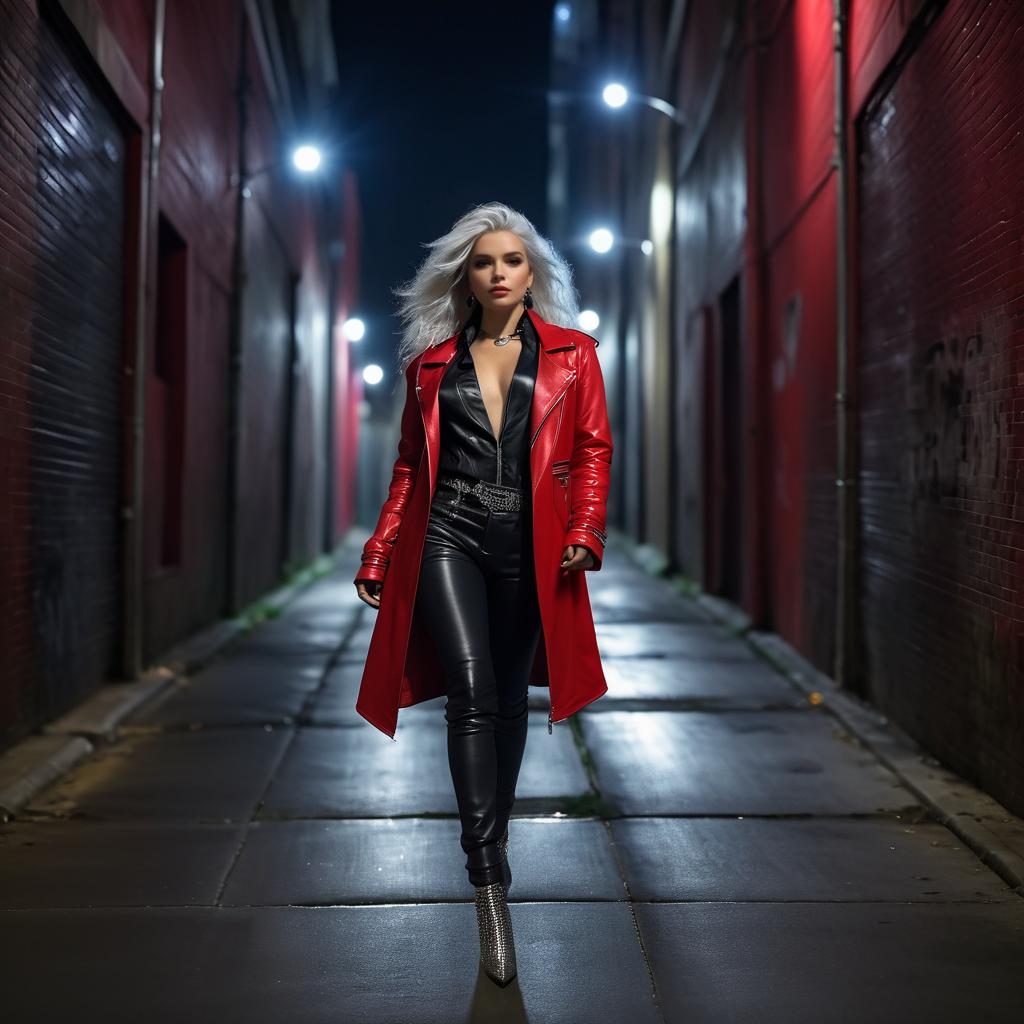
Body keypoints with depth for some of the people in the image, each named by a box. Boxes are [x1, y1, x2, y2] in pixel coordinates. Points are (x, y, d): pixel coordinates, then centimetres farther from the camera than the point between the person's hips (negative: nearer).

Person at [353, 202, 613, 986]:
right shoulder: (432, 364, 12)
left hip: (529, 548, 1)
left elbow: (593, 451, 5)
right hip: (449, 539, 0)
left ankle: (493, 847, 29)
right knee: (471, 694, -16)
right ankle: (492, 884, -17)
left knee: (508, 702, 8)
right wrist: (379, 556, 8)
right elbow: (410, 467, 14)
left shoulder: (572, 354, 9)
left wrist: (584, 531, -10)